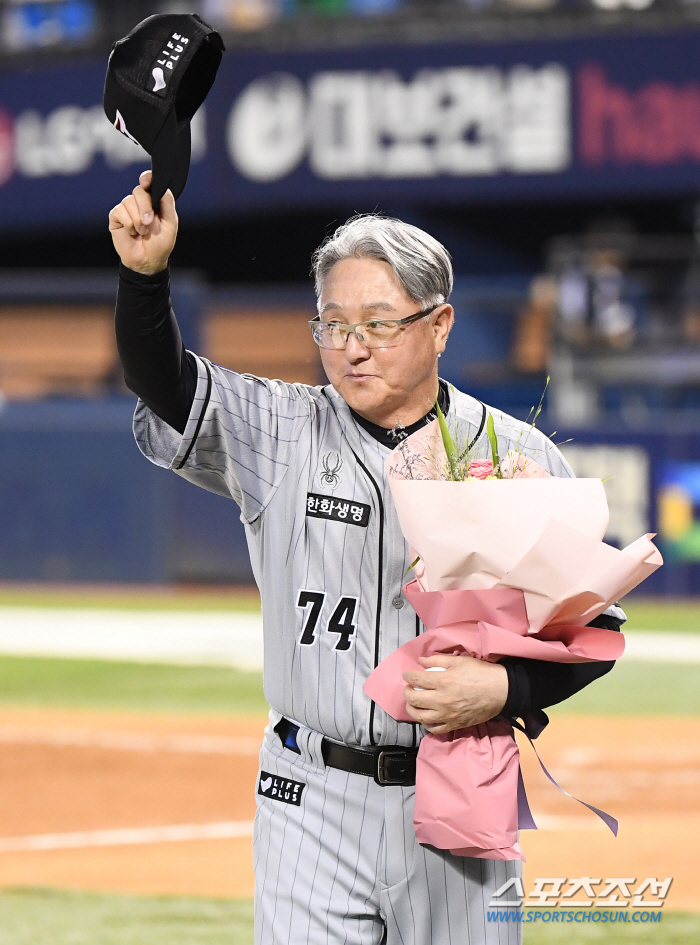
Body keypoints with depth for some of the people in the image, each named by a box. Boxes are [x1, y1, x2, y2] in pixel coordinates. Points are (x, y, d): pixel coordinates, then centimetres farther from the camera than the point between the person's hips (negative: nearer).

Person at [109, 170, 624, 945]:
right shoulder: (281, 436, 3)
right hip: (313, 801, 0)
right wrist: (145, 272, -30)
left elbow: (594, 630, 4)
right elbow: (163, 386, -13)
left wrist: (502, 690, -13)